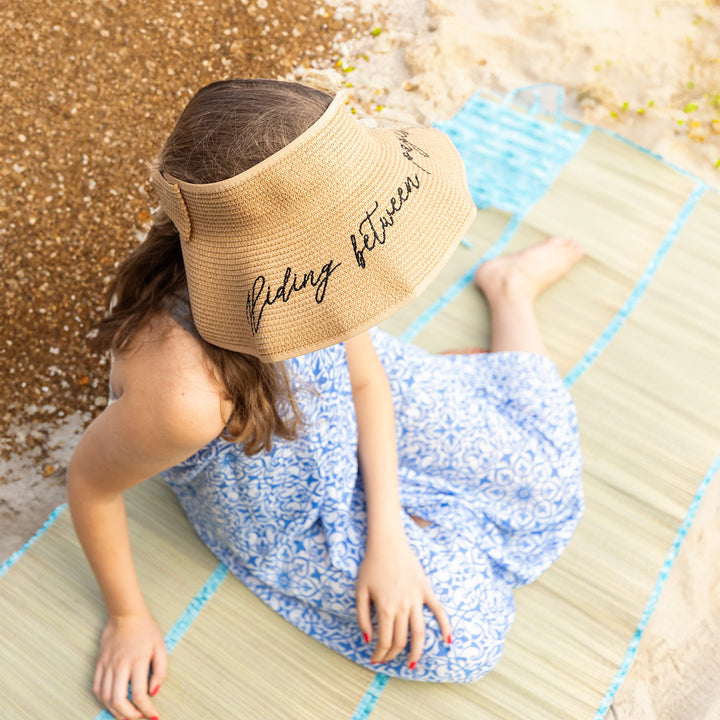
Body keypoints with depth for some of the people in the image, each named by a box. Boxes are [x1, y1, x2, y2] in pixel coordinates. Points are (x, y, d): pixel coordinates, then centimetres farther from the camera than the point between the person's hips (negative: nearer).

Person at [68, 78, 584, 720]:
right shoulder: (184, 394, -48)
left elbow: (365, 376, -12)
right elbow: (91, 481, -25)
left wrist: (385, 535, -14)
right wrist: (128, 619, -9)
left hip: (341, 395, 3)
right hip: (281, 507, -2)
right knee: (466, 635, 7)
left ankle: (511, 286, 36)